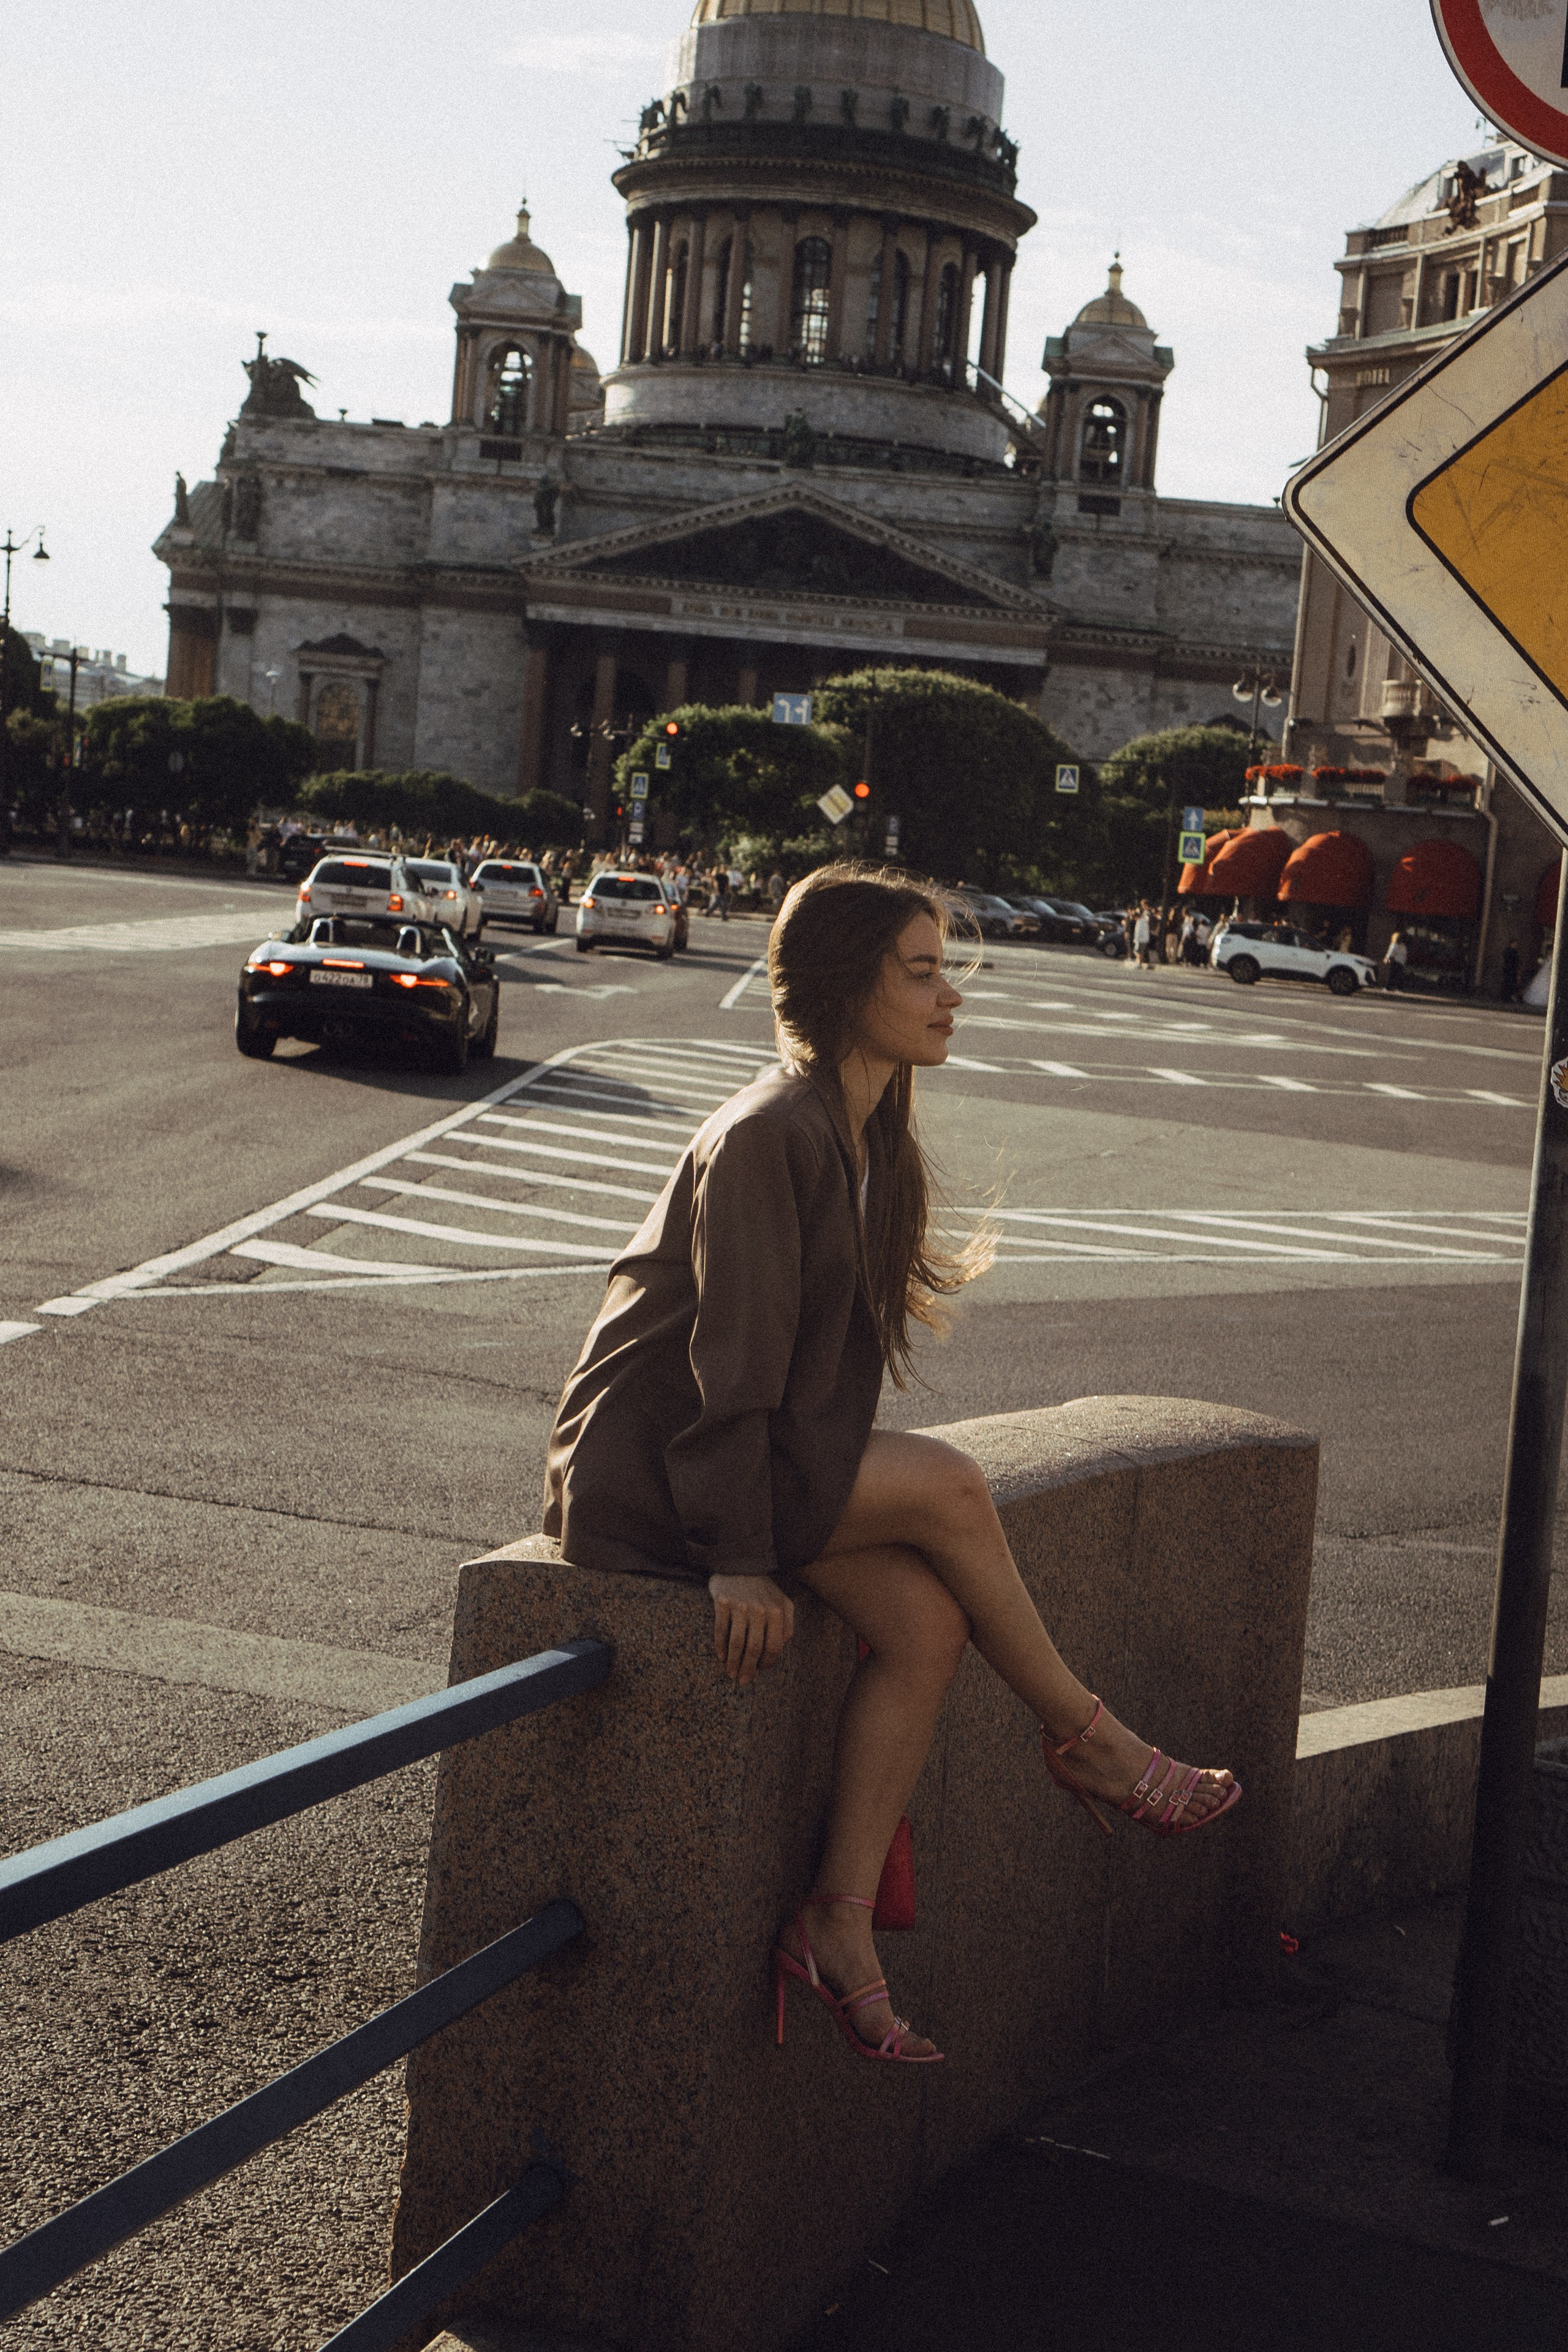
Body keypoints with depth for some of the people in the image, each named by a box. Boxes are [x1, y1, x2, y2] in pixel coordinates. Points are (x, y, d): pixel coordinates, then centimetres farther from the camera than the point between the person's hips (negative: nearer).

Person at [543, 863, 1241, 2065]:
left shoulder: (869, 1135, 10)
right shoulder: (770, 1137, -19)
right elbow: (733, 1356, -20)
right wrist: (738, 1556, -20)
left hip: (761, 1446, 9)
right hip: (644, 1461, -9)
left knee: (927, 1619, -14)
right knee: (951, 1488, -20)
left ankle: (840, 1920, -9)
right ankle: (1089, 1741, 0)